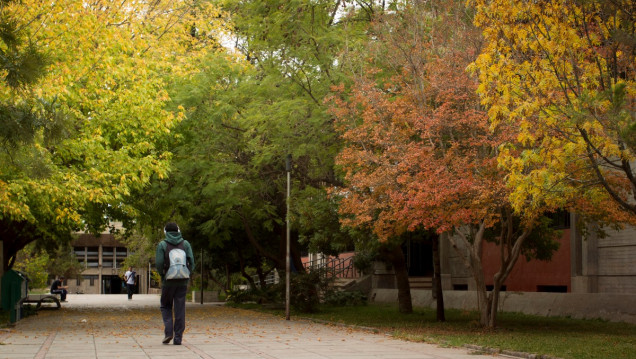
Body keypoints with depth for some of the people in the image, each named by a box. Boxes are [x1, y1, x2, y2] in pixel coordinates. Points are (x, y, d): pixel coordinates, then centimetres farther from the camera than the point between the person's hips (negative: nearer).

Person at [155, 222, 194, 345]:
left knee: (166, 307, 14)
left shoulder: (162, 245, -2)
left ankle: (168, 332, -4)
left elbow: (159, 263, -9)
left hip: (168, 281, -2)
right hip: (183, 281, 2)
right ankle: (178, 338, 2)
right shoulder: (185, 244, 5)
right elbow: (191, 261, -2)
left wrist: (162, 274, 8)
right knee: (180, 309, 4)